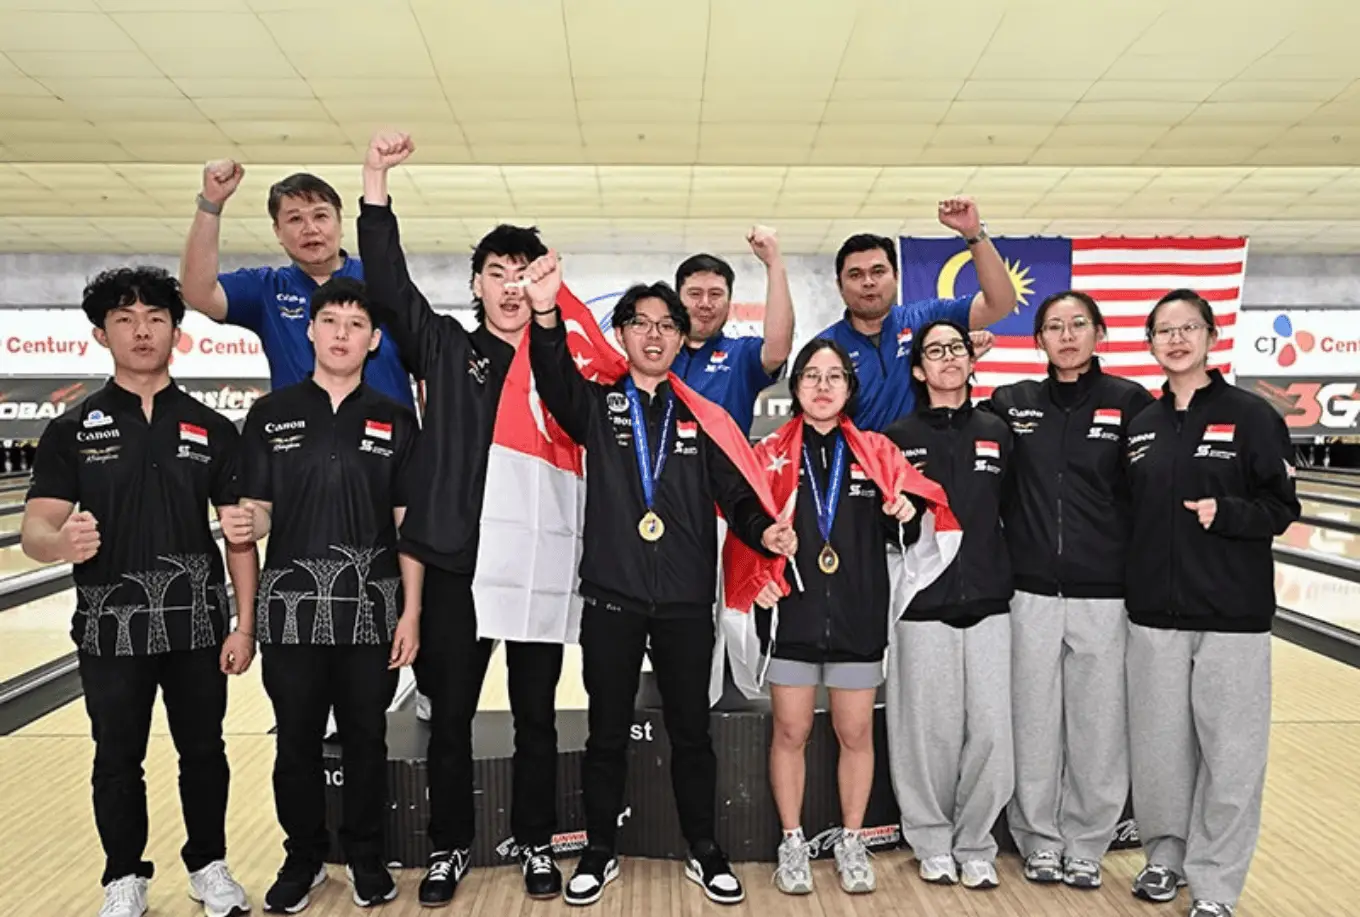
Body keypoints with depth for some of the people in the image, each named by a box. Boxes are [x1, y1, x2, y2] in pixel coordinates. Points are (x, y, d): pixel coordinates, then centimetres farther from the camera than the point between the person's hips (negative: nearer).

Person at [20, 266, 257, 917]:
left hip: (196, 625, 1)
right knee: (118, 760, 12)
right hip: (110, 627, 0)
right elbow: (34, 529, -8)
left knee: (203, 752, 12)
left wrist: (245, 626, -6)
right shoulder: (72, 431, -1)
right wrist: (61, 542, -33)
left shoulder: (212, 430, 1)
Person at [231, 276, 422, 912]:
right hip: (292, 606, 0)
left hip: (371, 608, 0)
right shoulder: (271, 415, 2)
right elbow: (258, 510, 3)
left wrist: (411, 612, -3)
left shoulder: (395, 421, 2)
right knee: (296, 742, 11)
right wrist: (248, 524, -22)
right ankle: (303, 855, 31)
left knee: (365, 739, 11)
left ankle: (365, 855, 30)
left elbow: (408, 523, 1)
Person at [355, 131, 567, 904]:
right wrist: (377, 181, -13)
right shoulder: (444, 348, 5)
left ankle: (537, 843, 30)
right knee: (450, 717, 11)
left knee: (536, 716, 12)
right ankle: (451, 847, 30)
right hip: (457, 565, 1)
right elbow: (389, 282, -4)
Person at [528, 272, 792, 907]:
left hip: (687, 603, 1)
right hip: (611, 599, -1)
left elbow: (735, 493, 3)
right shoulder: (598, 406, 5)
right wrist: (546, 315, -36)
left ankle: (705, 852, 28)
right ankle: (599, 852, 28)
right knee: (607, 732, 10)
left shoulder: (702, 416, 9)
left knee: (691, 731, 11)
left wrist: (763, 529, -18)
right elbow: (555, 381, -17)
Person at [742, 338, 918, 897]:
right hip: (792, 615, -1)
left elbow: (896, 537, 12)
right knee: (790, 732, 6)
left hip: (858, 618, 1)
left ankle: (851, 841, 25)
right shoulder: (771, 454, 3)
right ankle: (792, 842, 22)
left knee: (856, 733, 9)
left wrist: (904, 516, -10)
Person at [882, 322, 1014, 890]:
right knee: (929, 729, 4)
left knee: (990, 731, 2)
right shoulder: (898, 437, 2)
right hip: (923, 604, -2)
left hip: (989, 602, 2)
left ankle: (975, 843, 21)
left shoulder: (997, 432, 8)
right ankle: (931, 839, 24)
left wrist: (1013, 577, 4)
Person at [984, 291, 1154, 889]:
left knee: (1099, 726, 8)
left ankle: (1086, 844, 25)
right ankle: (1039, 839, 26)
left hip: (1105, 593, -1)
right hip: (1031, 592, 1)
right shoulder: (1011, 404, 4)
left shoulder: (1129, 401, 0)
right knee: (1035, 724, 9)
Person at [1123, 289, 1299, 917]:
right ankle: (1165, 854, 30)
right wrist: (1134, 578, 4)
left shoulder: (1249, 416, -4)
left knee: (1229, 751, 4)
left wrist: (1226, 513, -21)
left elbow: (1281, 506, -5)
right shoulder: (1140, 424, 8)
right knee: (1157, 743, 11)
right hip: (1154, 611, 4)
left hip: (1231, 613, -3)